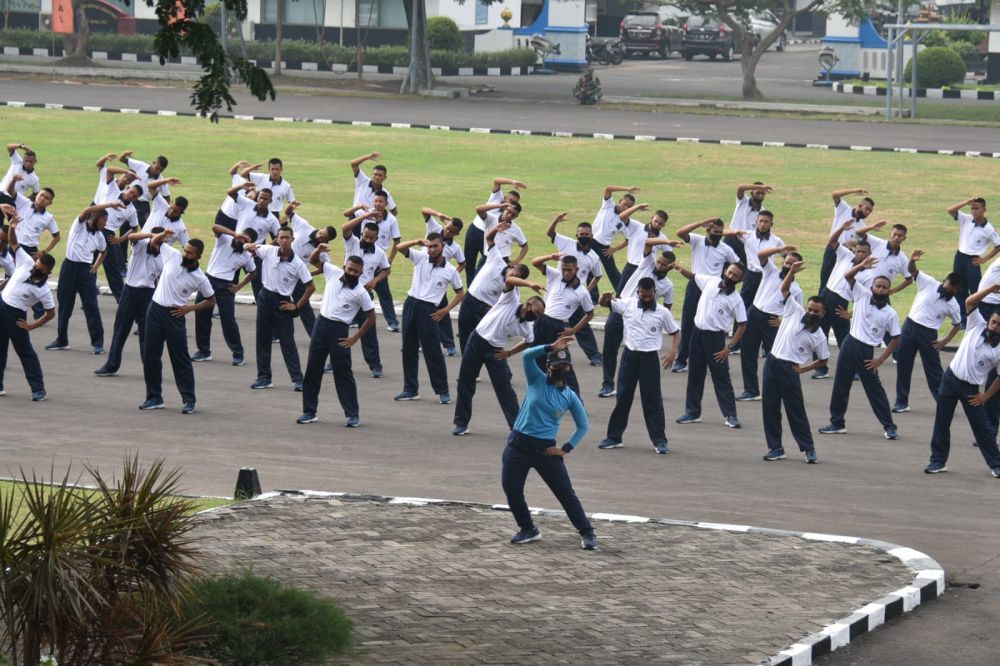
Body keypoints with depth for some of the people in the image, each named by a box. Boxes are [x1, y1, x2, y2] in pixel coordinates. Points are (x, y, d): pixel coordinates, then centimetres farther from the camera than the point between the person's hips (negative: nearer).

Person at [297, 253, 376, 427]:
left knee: (343, 373, -1)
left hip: (339, 330, -4)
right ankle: (309, 411, 15)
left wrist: (355, 338, -5)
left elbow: (371, 317, -3)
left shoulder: (360, 293, -8)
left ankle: (353, 414, 7)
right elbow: (313, 261, 12)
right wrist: (319, 250, -11)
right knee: (313, 369, 7)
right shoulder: (333, 273, 2)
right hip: (321, 324, 4)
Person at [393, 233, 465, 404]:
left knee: (433, 352, -4)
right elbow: (399, 248, -5)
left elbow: (460, 293, 9)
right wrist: (417, 242, -20)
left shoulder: (450, 271, 0)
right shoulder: (421, 258, 4)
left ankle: (443, 391, 3)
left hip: (428, 310, -3)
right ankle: (410, 389, 16)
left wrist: (445, 310, -2)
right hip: (411, 304, 3)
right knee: (409, 350, 8)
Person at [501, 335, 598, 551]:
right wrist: (551, 347, -23)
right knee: (511, 489, -4)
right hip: (518, 444, 1)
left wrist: (566, 449, 0)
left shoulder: (570, 397, 4)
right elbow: (527, 355, -15)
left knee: (565, 492, -3)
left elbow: (583, 425, 11)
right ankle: (528, 530, 15)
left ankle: (587, 533, 3)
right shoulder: (537, 380, 2)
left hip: (546, 449, -1)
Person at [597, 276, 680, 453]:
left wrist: (673, 351, -13)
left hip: (650, 358, -2)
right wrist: (605, 297, -18)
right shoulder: (627, 305, 0)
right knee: (623, 397, 8)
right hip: (630, 355, 2)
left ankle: (659, 440, 7)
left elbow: (675, 333, 6)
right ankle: (614, 437, 16)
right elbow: (603, 303, 7)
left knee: (652, 400, 1)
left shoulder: (662, 312, -3)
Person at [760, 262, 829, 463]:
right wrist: (792, 272, -13)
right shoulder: (794, 311, 3)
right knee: (769, 407, 5)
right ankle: (775, 447, 13)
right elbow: (784, 289, 2)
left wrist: (805, 368, 0)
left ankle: (808, 448, 8)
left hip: (790, 369, -3)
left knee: (796, 410, -2)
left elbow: (824, 360, 10)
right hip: (773, 362, 3)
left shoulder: (819, 337, -2)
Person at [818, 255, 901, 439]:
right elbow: (848, 276, -3)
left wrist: (880, 360, -6)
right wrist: (861, 266, -21)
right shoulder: (862, 295, 1)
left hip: (866, 351, -3)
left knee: (874, 389, -1)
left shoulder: (890, 314, -5)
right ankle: (837, 423, 22)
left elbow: (895, 339, -1)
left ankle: (889, 426, 7)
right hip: (849, 344, 3)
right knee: (840, 385, 10)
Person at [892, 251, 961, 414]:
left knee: (933, 369, 0)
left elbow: (956, 324, 10)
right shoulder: (929, 283, -4)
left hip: (928, 333, -2)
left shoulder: (953, 305, -4)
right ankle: (901, 401, 16)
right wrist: (912, 260, -31)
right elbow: (912, 271, -9)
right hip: (910, 326, 2)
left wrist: (945, 341, 0)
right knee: (903, 365, 6)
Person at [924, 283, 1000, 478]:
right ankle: (938, 461, 15)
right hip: (950, 379, 2)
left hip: (971, 388, -2)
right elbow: (969, 302, -5)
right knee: (941, 422, 5)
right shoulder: (976, 327, -1)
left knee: (982, 426, 2)